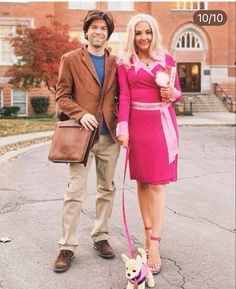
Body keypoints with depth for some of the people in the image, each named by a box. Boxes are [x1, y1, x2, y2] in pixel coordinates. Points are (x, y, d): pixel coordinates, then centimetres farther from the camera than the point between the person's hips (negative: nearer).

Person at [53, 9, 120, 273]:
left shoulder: (115, 62, 10)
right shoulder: (70, 59, 3)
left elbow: (120, 96, 14)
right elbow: (62, 96, 0)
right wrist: (80, 114, -15)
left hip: (109, 135, 4)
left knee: (106, 189, 11)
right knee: (75, 192, -2)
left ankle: (100, 237, 26)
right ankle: (67, 246, 8)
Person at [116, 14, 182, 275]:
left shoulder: (167, 59, 7)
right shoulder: (125, 62, 5)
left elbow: (177, 93, 12)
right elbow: (124, 96, -1)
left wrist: (172, 93, -13)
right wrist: (123, 127, -14)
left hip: (162, 123, 0)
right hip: (137, 123, 1)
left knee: (157, 183, -4)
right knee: (142, 181, 6)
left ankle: (154, 243, -2)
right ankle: (149, 234, 17)